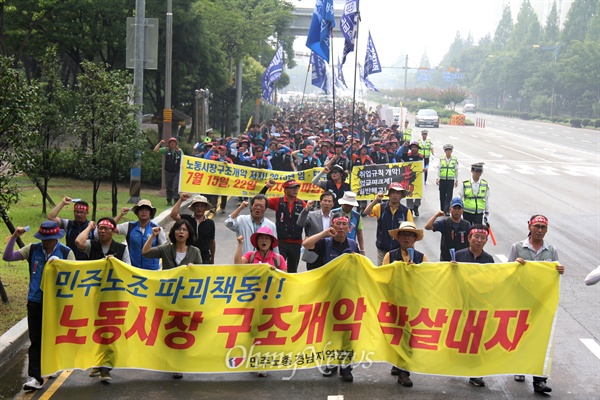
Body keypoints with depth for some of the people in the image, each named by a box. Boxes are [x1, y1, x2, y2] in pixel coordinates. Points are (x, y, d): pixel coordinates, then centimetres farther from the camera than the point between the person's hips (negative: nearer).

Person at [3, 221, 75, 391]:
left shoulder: (66, 253, -4)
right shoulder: (32, 249, 0)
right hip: (35, 302, 1)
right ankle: (35, 377, -6)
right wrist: (14, 237, -13)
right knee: (36, 340, -3)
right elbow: (7, 257, -2)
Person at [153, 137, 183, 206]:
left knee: (176, 186, -11)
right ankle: (169, 201, 17)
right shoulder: (166, 150, 2)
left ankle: (176, 200, -12)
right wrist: (160, 143, -8)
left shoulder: (179, 151, 3)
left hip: (177, 172, -1)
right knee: (168, 187, 8)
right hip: (168, 171, 2)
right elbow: (155, 150, -3)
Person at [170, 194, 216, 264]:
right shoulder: (186, 219, 1)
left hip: (204, 259, 1)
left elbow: (212, 242, 11)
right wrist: (181, 200, -17)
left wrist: (212, 258, 16)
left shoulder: (210, 223, 4)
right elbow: (173, 215, -16)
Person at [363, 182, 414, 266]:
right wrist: (375, 200, -26)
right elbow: (366, 213, -16)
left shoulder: (406, 211, -1)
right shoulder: (380, 207, -1)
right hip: (382, 250, 0)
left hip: (399, 250, 0)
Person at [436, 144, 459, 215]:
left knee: (449, 196, -6)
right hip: (442, 180, 1)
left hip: (451, 180, -1)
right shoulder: (441, 159, 2)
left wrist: (456, 180, 6)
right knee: (442, 196, 8)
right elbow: (439, 169, 5)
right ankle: (442, 210, 20)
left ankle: (447, 211, -7)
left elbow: (456, 170, 7)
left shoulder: (455, 160, 1)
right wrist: (437, 178, -2)